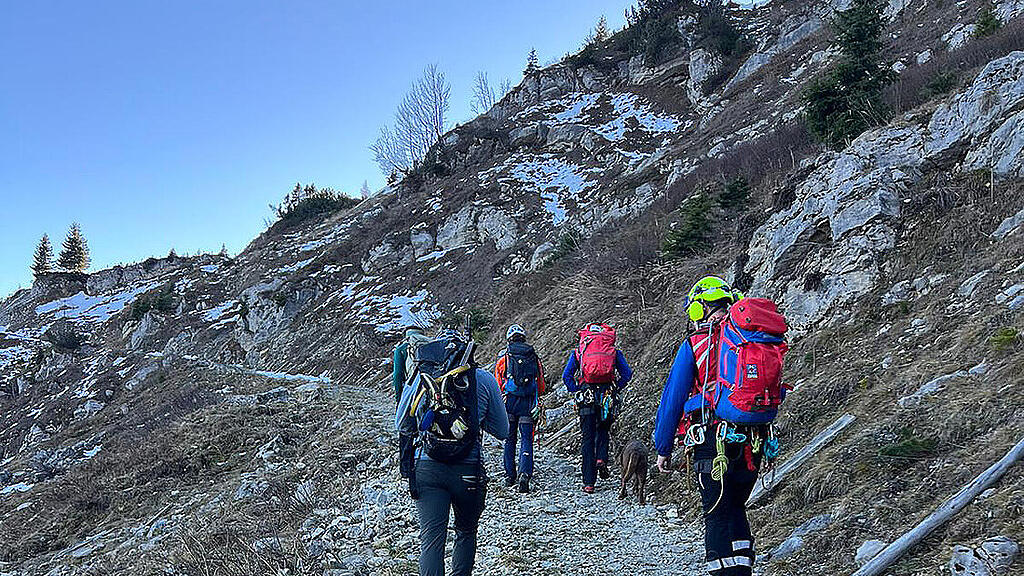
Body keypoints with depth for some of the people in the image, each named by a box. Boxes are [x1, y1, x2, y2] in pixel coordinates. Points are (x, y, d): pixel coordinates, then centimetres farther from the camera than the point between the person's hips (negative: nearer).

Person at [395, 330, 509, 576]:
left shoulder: (419, 378, 3)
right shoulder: (484, 379, -1)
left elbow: (401, 426, 15)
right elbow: (502, 432, 6)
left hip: (427, 469, 0)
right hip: (469, 471, 0)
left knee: (431, 540, 1)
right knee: (466, 532, 22)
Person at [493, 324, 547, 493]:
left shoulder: (503, 356, 3)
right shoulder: (534, 357, 8)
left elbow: (498, 382, 2)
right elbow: (541, 386, 11)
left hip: (509, 401, 0)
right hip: (529, 403, 0)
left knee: (509, 439, 13)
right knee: (526, 439, 1)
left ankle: (509, 476, 17)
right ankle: (525, 474, -18)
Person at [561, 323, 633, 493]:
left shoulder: (578, 351, 12)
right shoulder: (614, 351, 13)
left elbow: (566, 375, 1)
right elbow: (627, 373, 1)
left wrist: (576, 391, 7)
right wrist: (616, 389, 8)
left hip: (586, 396, 0)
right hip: (608, 395, 0)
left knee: (588, 439, 5)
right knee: (603, 429, 24)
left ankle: (589, 483, 4)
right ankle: (601, 459, -3)